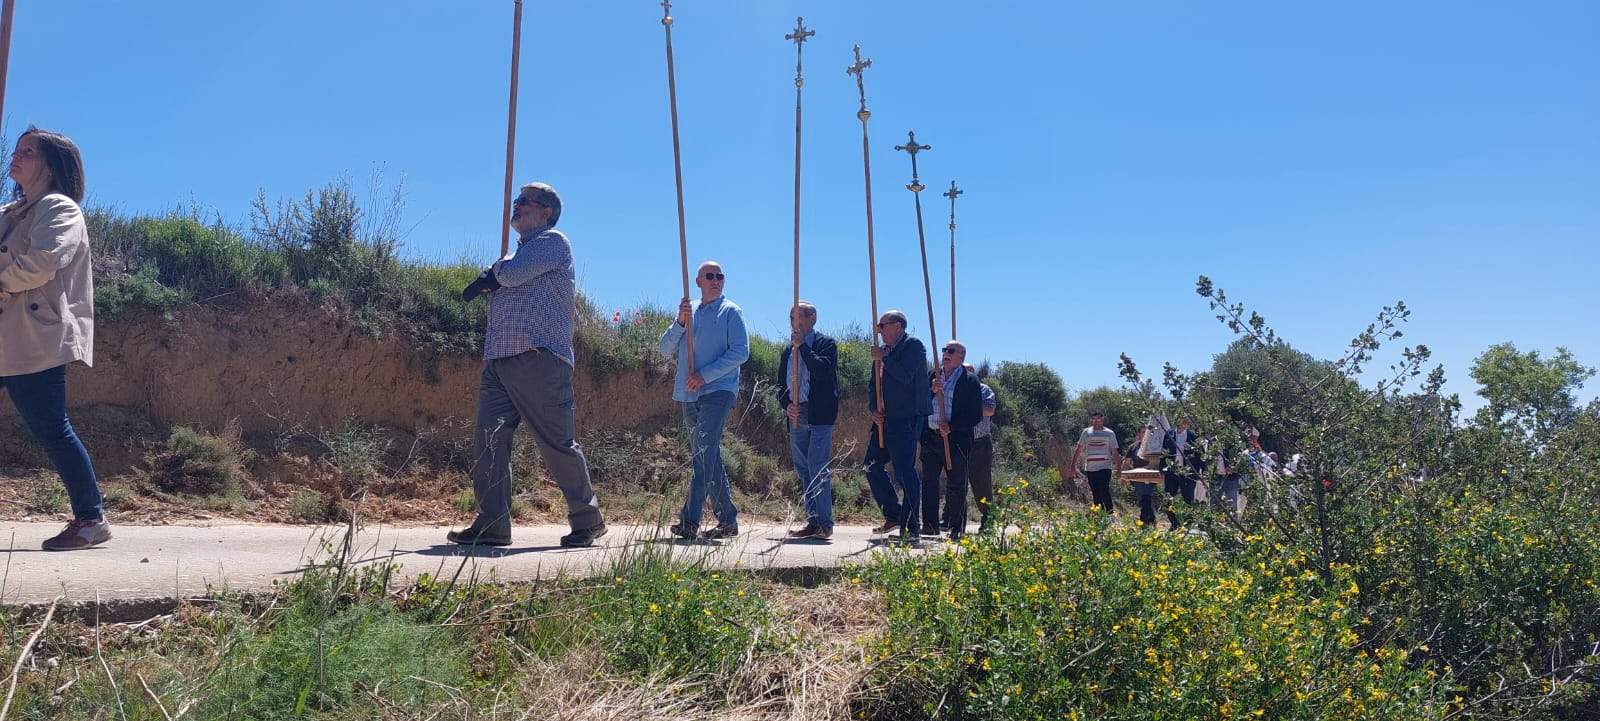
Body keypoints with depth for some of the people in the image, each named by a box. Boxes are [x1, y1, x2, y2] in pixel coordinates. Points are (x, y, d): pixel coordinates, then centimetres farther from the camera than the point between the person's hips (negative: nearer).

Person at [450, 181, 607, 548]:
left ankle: (587, 520, 8)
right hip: (498, 360, 8)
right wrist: (491, 280, 2)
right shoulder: (521, 252, 29)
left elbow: (512, 274, -10)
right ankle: (492, 524, -3)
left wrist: (497, 270, 11)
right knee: (488, 438, -4)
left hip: (538, 357, -8)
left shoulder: (554, 241, 1)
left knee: (558, 443, -5)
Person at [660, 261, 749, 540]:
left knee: (704, 453, -19)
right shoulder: (689, 312, 19)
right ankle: (728, 520, 17)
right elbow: (666, 349, 12)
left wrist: (705, 374, -16)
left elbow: (741, 351, -9)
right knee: (708, 457, 9)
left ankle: (690, 521, -26)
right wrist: (680, 321, -5)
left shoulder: (731, 312, 2)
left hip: (718, 391, -7)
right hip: (689, 395, 7)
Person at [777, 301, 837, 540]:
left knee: (817, 469, -12)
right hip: (796, 416, 7)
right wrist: (786, 404, 0)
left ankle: (825, 524, -7)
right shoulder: (787, 351, 19)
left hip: (819, 415, -7)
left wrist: (802, 346, -16)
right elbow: (781, 384, 19)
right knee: (803, 471, 8)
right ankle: (813, 522, 14)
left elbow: (823, 371, -18)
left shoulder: (826, 344, -1)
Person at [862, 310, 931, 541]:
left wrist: (884, 358, -10)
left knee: (905, 471, -11)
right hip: (885, 419, 9)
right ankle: (893, 516, 19)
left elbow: (905, 376, -19)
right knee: (872, 466, 8)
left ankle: (911, 527, -6)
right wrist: (874, 409, 2)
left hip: (906, 420, -9)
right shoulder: (884, 350, 19)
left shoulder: (913, 346, -5)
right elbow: (873, 384, 17)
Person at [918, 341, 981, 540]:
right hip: (931, 438, 4)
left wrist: (952, 427, -16)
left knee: (956, 485, 1)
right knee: (928, 481, 2)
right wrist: (931, 390, -13)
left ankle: (956, 527, 10)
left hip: (956, 439, -4)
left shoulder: (969, 382, -2)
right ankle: (930, 524, 10)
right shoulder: (932, 377, 13)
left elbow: (976, 415, -7)